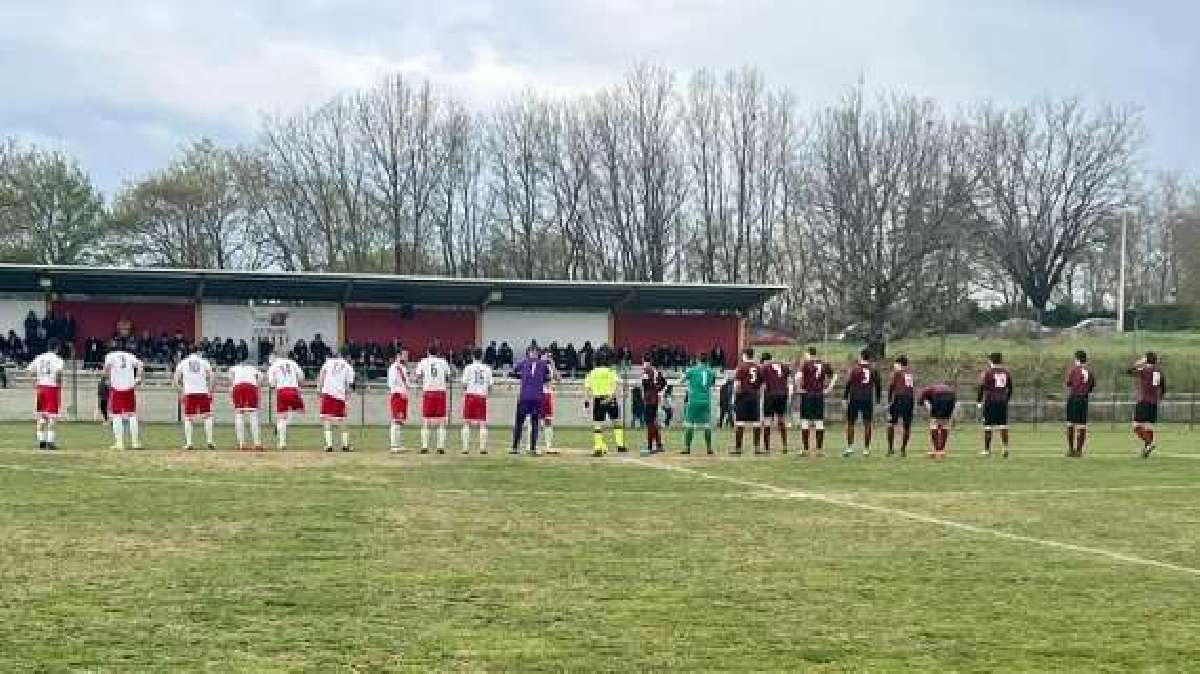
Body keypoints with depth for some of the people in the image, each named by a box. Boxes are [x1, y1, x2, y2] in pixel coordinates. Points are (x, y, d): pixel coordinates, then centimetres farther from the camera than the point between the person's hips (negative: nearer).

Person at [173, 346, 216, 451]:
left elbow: (176, 380, 8)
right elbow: (212, 377, 2)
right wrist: (210, 390, 7)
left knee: (188, 418, 5)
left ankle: (188, 443, 0)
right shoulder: (204, 362, 11)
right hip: (203, 392, 0)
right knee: (207, 417, 7)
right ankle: (209, 441, 2)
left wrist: (181, 391, 13)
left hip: (189, 393, 0)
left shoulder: (182, 363, 12)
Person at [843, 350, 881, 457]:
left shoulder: (854, 368, -1)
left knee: (850, 423, 5)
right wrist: (878, 397, 19)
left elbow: (848, 383, -3)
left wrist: (845, 396, 4)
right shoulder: (873, 370, 5)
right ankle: (866, 449, 6)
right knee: (867, 424, 6)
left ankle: (849, 447, -2)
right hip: (868, 398, 2)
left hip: (854, 397, -2)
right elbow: (877, 385, 9)